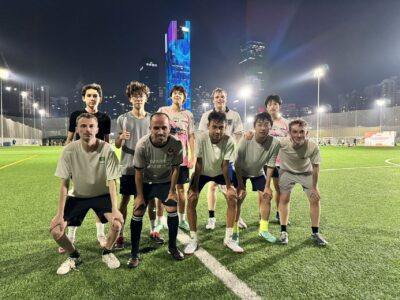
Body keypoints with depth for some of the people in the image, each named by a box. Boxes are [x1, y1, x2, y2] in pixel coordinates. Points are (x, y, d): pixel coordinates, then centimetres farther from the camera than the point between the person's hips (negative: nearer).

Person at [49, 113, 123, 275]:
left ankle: (107, 252, 11)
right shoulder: (69, 150, -19)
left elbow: (111, 182, -19)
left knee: (117, 222, -22)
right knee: (55, 230, -11)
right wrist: (60, 214, -14)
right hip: (77, 196, 2)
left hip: (102, 195, -1)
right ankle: (74, 256, 21)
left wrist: (115, 209, -26)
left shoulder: (107, 150, -23)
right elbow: (64, 184, -13)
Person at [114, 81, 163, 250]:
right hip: (128, 167, -2)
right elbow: (117, 145, 0)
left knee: (151, 198, 10)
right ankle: (120, 235, 17)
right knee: (125, 199, 5)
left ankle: (153, 231, 25)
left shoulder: (152, 119, 5)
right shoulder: (123, 119, 0)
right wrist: (121, 138, -21)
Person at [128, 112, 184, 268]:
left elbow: (175, 168, -11)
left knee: (173, 210, 0)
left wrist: (172, 191, -8)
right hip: (146, 182, -1)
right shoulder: (142, 145, -30)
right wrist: (140, 195, -11)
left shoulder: (176, 144, -27)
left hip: (165, 182, 1)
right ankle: (134, 253, 14)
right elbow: (139, 171, -16)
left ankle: (172, 247, 23)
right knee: (138, 213, -3)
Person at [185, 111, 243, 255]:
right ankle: (194, 239, 1)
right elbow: (198, 164, -26)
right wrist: (195, 188, -24)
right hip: (202, 173, -1)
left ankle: (228, 238, 5)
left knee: (232, 197, -12)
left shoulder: (229, 141, -28)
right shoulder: (201, 138, -31)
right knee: (191, 199, -15)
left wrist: (229, 186, -17)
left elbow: (225, 165, -19)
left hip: (220, 173, 1)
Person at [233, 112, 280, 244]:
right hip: (240, 171, -3)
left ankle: (263, 229, 18)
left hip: (258, 172, 3)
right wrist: (241, 185, -20)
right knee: (238, 198, -11)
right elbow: (238, 164, -23)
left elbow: (270, 166, -13)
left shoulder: (274, 143, -27)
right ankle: (234, 231, 5)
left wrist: (267, 186, -10)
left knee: (266, 197, -1)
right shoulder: (245, 140, -35)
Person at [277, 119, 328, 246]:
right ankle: (283, 231, 11)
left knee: (315, 199, -2)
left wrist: (314, 187, -9)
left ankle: (315, 233, 16)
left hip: (306, 173, 1)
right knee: (284, 198, -5)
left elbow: (315, 167, -17)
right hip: (287, 171, -1)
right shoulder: (282, 143, -35)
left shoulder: (313, 147, -32)